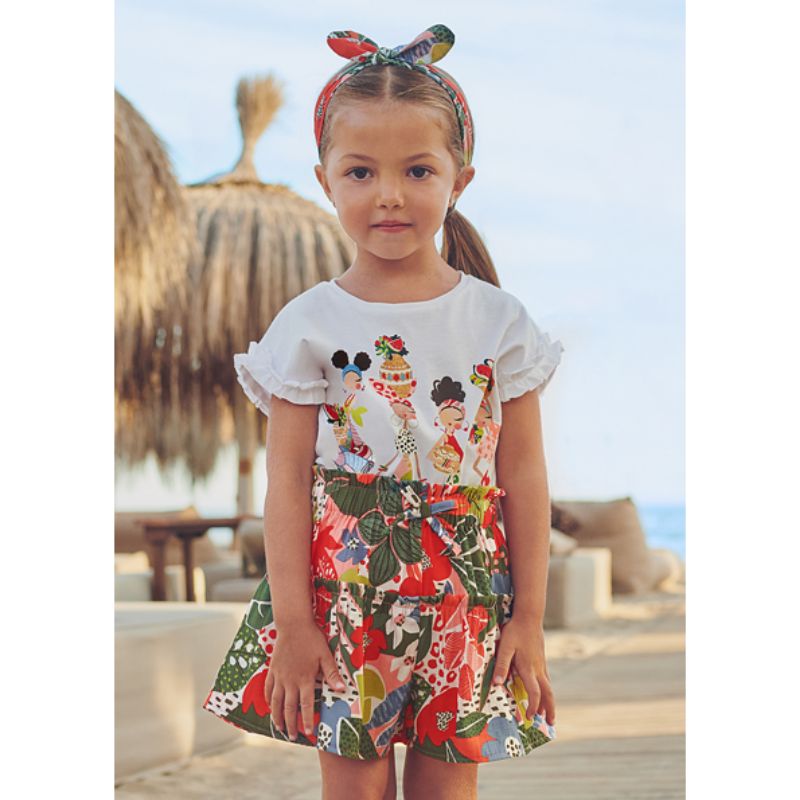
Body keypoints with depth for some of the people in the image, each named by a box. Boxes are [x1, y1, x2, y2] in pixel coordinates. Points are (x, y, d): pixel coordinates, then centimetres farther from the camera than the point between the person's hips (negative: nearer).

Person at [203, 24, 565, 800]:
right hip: (343, 593, 0)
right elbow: (287, 483, -3)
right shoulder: (309, 324, -3)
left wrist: (529, 619, 0)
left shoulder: (498, 320, -1)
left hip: (467, 599, 1)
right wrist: (291, 623, -6)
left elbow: (524, 476, 2)